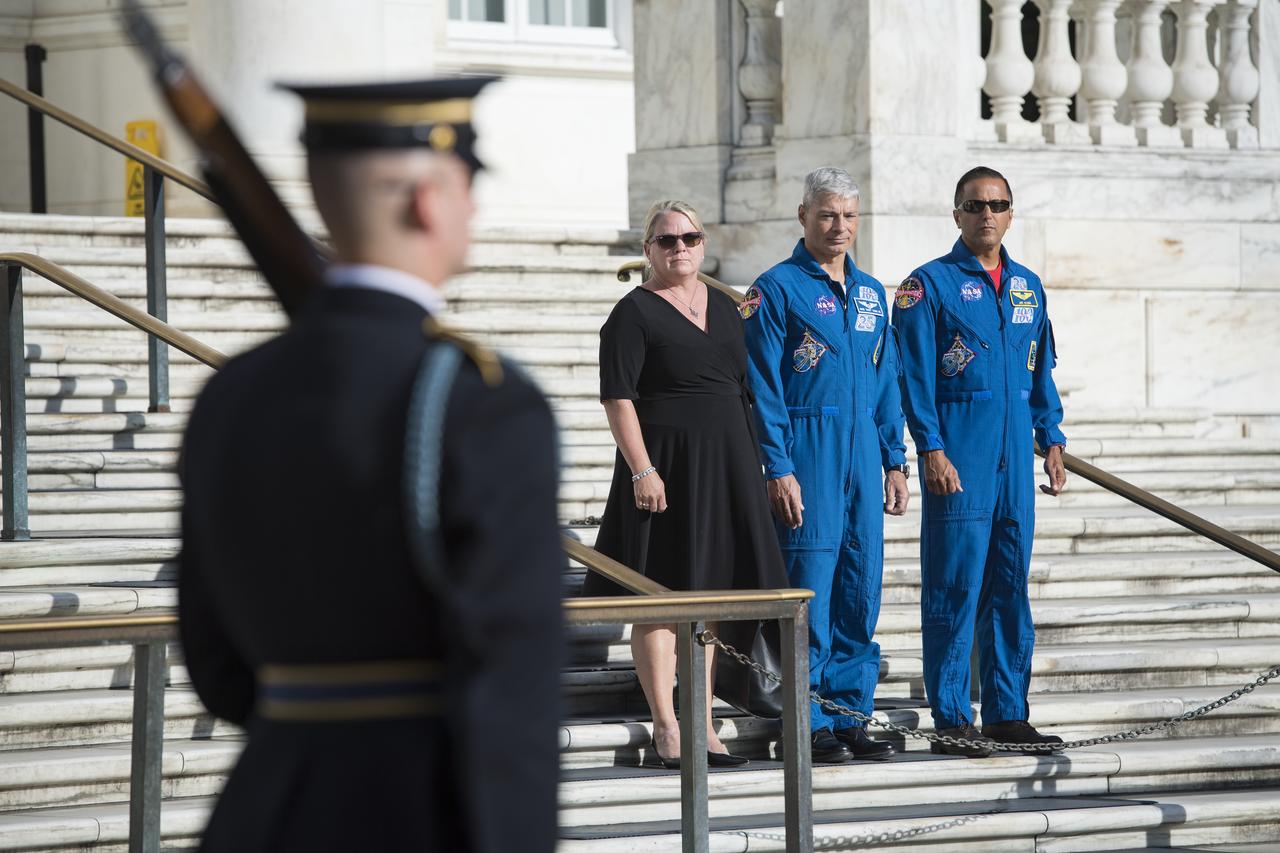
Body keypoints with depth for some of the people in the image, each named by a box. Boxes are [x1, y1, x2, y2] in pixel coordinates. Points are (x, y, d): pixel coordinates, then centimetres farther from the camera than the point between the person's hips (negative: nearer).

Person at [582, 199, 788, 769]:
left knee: (712, 595, 9)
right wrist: (641, 470, -20)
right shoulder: (635, 313, -6)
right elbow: (618, 397, -12)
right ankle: (665, 728, -3)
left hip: (726, 466, 7)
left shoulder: (724, 307, 15)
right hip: (665, 467, -7)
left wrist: (753, 465, 15)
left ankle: (704, 725, 14)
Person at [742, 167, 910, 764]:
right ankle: (811, 723, -2)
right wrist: (778, 467, -14)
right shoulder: (777, 288, -3)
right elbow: (763, 386, -7)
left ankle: (850, 715, 12)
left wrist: (895, 461, 12)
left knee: (861, 588, 6)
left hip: (863, 454, 6)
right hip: (806, 452, -6)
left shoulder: (870, 294, 16)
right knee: (810, 586, -6)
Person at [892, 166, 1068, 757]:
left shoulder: (1027, 286, 15)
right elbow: (916, 374, -7)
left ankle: (1006, 713, 13)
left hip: (1015, 455, 6)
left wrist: (1052, 440, 12)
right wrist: (932, 449, -14)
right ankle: (952, 719, -3)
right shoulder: (929, 285, -2)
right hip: (958, 454, -6)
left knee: (1011, 584, 7)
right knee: (955, 583, -6)